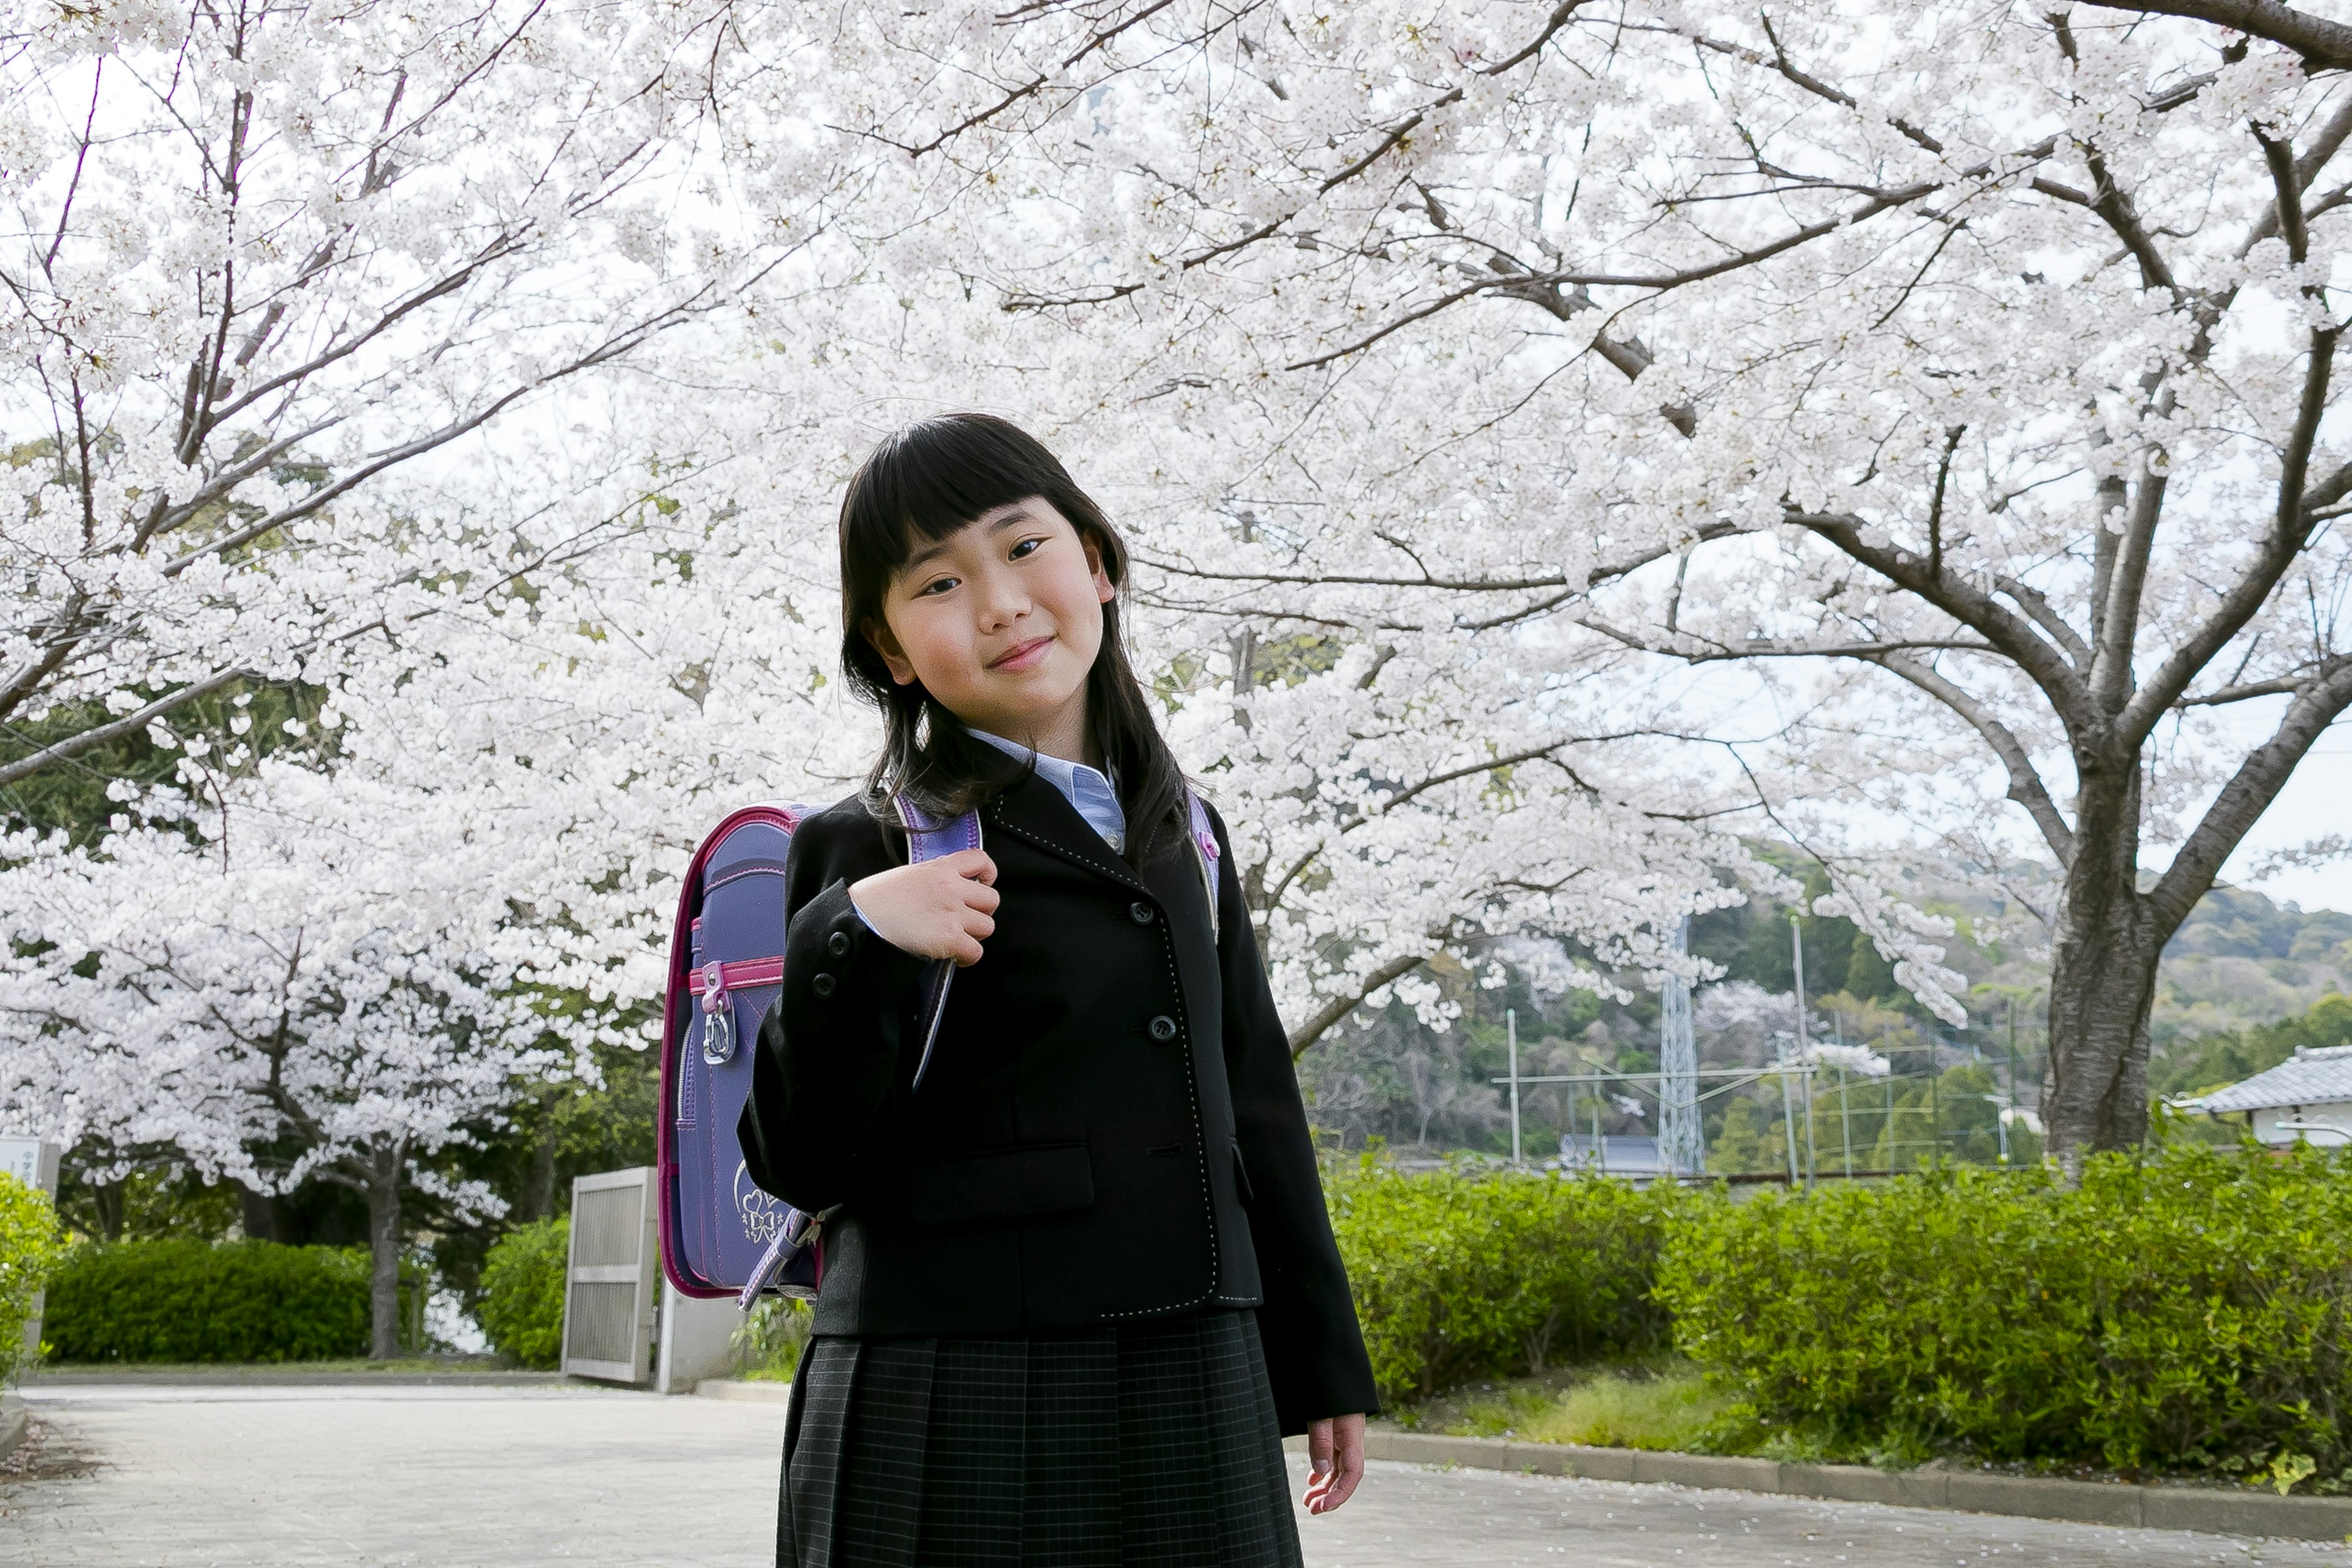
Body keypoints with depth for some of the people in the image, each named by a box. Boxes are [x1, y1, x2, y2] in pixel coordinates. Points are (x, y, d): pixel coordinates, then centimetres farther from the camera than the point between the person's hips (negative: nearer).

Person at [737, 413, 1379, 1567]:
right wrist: (854, 943, -20)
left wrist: (1321, 1366, 17)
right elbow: (801, 1166, -6)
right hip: (948, 1413, -4)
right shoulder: (868, 850, -3)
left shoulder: (1185, 838, 12)